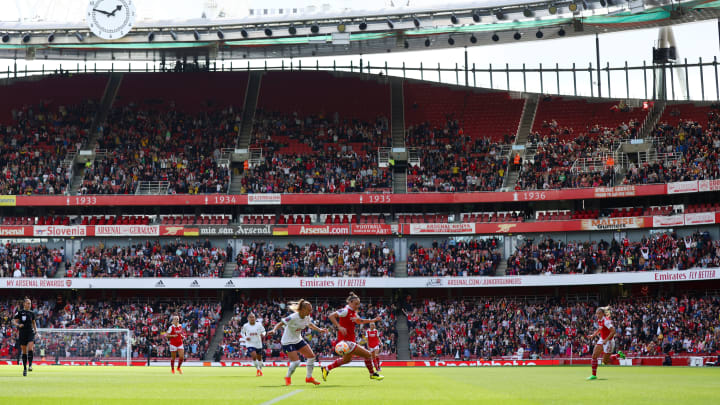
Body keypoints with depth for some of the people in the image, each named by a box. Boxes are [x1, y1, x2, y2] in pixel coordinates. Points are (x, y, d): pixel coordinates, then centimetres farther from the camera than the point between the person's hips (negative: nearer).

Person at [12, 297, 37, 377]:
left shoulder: (32, 313, 9)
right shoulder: (20, 312, 1)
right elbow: (14, 321, -1)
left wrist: (36, 331, 14)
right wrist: (18, 325, -22)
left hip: (30, 333, 1)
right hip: (22, 334, -1)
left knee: (30, 348, -20)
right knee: (24, 351, 3)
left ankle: (30, 365, -16)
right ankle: (24, 368, 11)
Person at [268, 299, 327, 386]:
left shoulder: (307, 317, -6)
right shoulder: (293, 318, -28)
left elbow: (310, 325, 15)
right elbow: (280, 323, -24)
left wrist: (319, 330, 5)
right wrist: (274, 330, -40)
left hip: (298, 340, 8)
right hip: (288, 342, -8)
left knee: (311, 356, 2)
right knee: (296, 362, -17)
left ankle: (309, 377, 18)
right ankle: (288, 377, 11)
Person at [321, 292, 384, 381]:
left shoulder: (353, 312, 10)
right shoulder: (346, 311, -17)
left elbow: (360, 321, 29)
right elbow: (331, 316, -24)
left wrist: (373, 320, 22)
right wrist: (339, 327, -32)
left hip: (350, 340, 10)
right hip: (346, 341, -10)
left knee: (346, 359, 31)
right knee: (368, 355, -8)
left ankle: (326, 369, 39)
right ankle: (373, 374, 13)